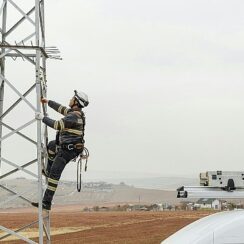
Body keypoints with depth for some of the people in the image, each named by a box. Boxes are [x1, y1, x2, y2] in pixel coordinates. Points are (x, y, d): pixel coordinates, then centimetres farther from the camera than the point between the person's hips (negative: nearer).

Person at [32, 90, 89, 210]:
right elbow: (62, 109, 26)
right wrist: (48, 102, 33)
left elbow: (57, 125, -26)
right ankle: (48, 171, 48)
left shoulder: (74, 116, -23)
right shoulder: (76, 113, 9)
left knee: (54, 174, -15)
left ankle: (46, 202, -19)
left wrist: (43, 118, -13)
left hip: (68, 150, -11)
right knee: (51, 145, 38)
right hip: (65, 145, 11)